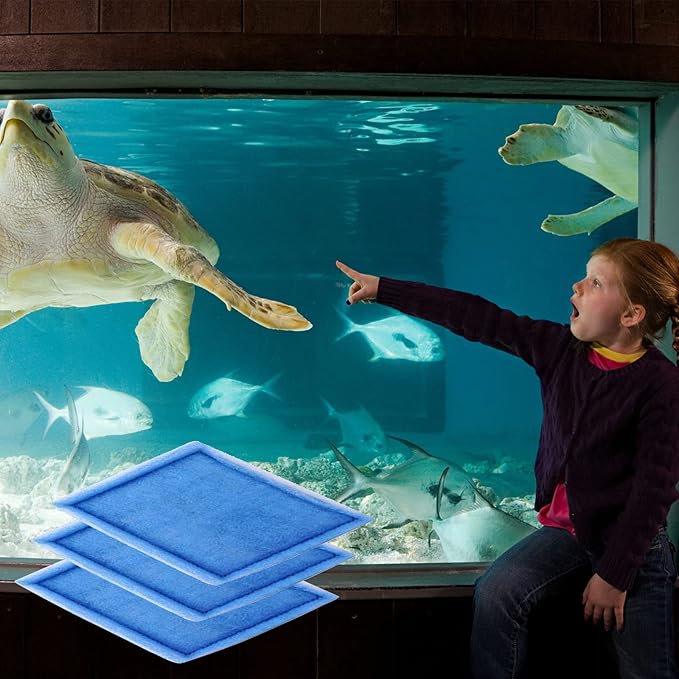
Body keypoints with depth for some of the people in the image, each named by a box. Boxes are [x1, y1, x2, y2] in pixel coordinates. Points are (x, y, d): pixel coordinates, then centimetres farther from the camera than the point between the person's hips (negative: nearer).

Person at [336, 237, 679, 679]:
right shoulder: (560, 347, -3)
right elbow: (477, 319, -4)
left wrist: (615, 575, -16)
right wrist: (383, 290, -3)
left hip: (635, 542, -4)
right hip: (565, 529, 4)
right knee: (495, 594, -18)